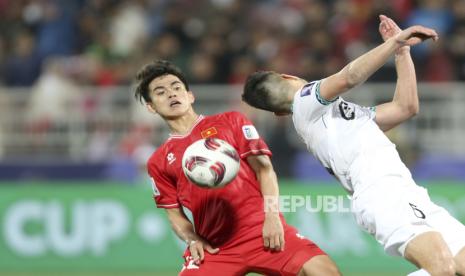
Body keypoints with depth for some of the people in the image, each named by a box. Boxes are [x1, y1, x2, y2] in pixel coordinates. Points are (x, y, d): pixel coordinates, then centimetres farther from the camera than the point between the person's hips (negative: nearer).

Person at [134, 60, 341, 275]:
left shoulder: (230, 122, 12)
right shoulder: (159, 163, 16)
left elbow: (264, 169, 5)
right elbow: (175, 214, 18)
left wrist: (272, 216, -9)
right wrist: (192, 240, -3)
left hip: (263, 230, -1)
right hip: (213, 247, 1)